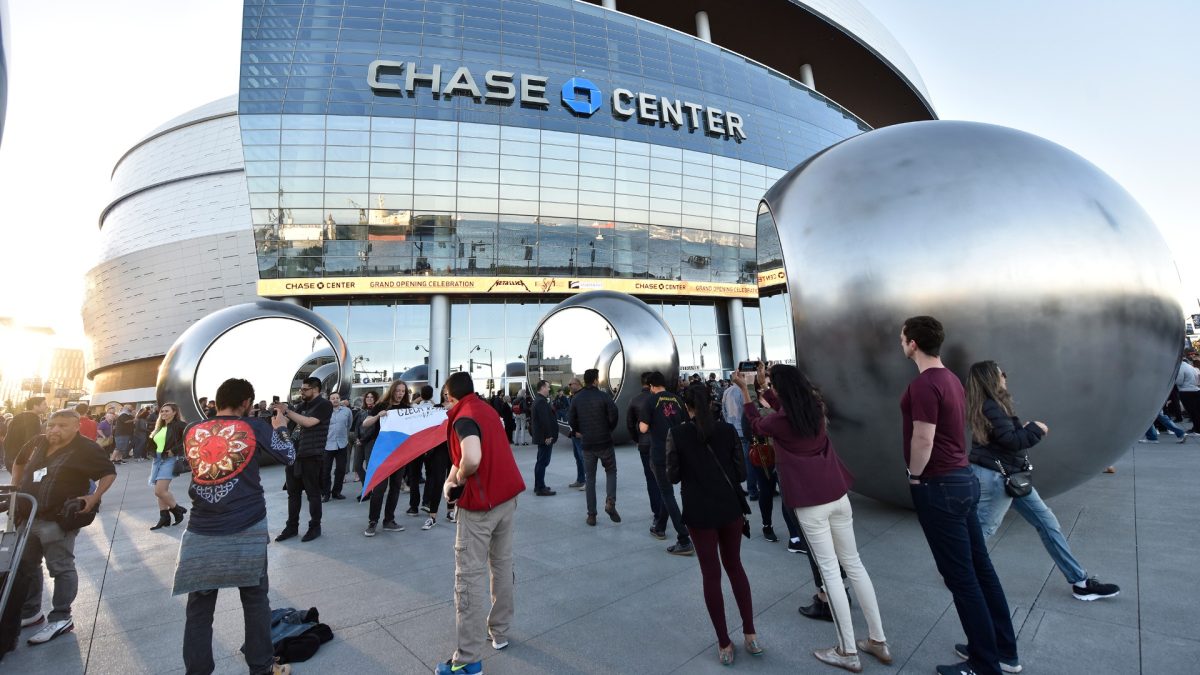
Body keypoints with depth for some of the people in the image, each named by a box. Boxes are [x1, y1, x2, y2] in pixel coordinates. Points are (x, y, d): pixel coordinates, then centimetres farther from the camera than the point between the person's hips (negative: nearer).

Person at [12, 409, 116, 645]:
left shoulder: (86, 449, -15)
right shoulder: (37, 442, 4)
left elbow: (109, 473, -11)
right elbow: (18, 462, 24)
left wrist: (94, 498, -22)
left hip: (57, 521, -7)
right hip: (26, 516, 8)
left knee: (61, 569, 1)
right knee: (24, 566, 20)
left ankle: (61, 619, 10)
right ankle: (30, 612, 37)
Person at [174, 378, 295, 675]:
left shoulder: (191, 431, 3)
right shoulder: (255, 427, -5)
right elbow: (288, 456, 6)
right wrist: (280, 426, 21)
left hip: (201, 532, 2)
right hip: (247, 530, -2)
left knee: (199, 608, 12)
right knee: (255, 600, 12)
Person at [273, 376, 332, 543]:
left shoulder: (324, 404, -9)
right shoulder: (302, 405, 13)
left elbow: (308, 422, -19)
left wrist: (287, 411, -18)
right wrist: (280, 412, -8)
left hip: (312, 456, -7)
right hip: (294, 454, 7)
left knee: (312, 493, 3)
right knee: (293, 493, 13)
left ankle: (315, 527, 14)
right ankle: (292, 526, 24)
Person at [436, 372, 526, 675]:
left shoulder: (464, 417, -17)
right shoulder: (487, 409, 8)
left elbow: (472, 460, -33)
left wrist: (459, 479, -14)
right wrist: (453, 477, 1)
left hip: (480, 504, -8)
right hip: (507, 496, 8)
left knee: (469, 577, 2)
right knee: (502, 566, 19)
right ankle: (500, 632, 35)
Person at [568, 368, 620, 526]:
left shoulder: (576, 398, 1)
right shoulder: (604, 396, -9)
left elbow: (571, 420, 2)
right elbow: (613, 415, -14)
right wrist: (610, 428, 5)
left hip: (587, 444, 3)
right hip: (605, 442, -2)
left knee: (590, 478, 12)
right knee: (611, 471, 17)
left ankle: (591, 515, 12)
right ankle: (610, 502, -4)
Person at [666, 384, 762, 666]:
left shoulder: (676, 434, -11)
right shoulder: (728, 430, -5)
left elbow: (673, 476, -5)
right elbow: (741, 472, -1)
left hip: (699, 512, -2)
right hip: (730, 507, 3)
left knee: (711, 574, 11)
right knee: (734, 566, 22)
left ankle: (724, 645, 21)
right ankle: (750, 635, 28)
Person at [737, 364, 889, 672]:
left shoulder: (779, 422, -13)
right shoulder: (816, 407, 3)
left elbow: (756, 424, 9)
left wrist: (745, 390, 13)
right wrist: (763, 386, 26)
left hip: (810, 503, -6)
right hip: (838, 495, 6)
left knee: (829, 571, 2)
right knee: (853, 564, 16)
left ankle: (848, 652, 13)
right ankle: (878, 641, 26)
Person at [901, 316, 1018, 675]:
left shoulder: (923, 384, -21)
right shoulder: (950, 378, 10)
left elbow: (923, 440, -24)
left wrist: (915, 478, -8)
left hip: (939, 487, -10)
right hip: (963, 479, 10)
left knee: (961, 578, 3)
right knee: (980, 568, 18)